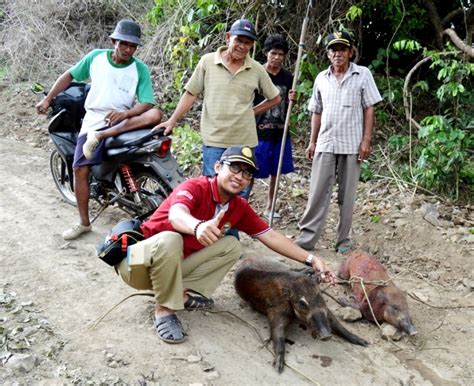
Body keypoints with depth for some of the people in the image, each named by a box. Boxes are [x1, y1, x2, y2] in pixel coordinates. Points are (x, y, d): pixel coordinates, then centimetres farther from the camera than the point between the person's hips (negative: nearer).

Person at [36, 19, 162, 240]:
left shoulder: (140, 69, -5)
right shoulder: (96, 57, 0)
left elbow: (147, 104, -12)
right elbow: (69, 75, 11)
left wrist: (124, 114, -30)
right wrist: (47, 99, 7)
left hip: (122, 120, -1)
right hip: (94, 120, 1)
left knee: (155, 115, -31)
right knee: (80, 169, -10)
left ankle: (100, 137, -29)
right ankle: (84, 223, 5)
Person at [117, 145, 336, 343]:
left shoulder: (240, 208, -1)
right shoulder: (195, 187, -23)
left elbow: (270, 236, 1)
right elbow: (176, 214, -44)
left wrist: (311, 260, -6)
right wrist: (198, 226, -67)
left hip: (175, 264, 6)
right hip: (138, 261, -6)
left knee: (231, 246, -5)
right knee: (170, 239, -38)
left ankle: (183, 293, -10)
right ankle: (164, 309, -18)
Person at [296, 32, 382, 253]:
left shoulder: (363, 74, 1)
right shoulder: (321, 78, 10)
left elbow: (369, 109, -1)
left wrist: (366, 140, -8)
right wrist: (312, 142, 10)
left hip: (352, 145, -2)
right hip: (325, 144, 2)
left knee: (347, 194, 6)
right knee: (317, 192, 0)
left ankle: (343, 239, 16)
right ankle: (307, 237, 4)